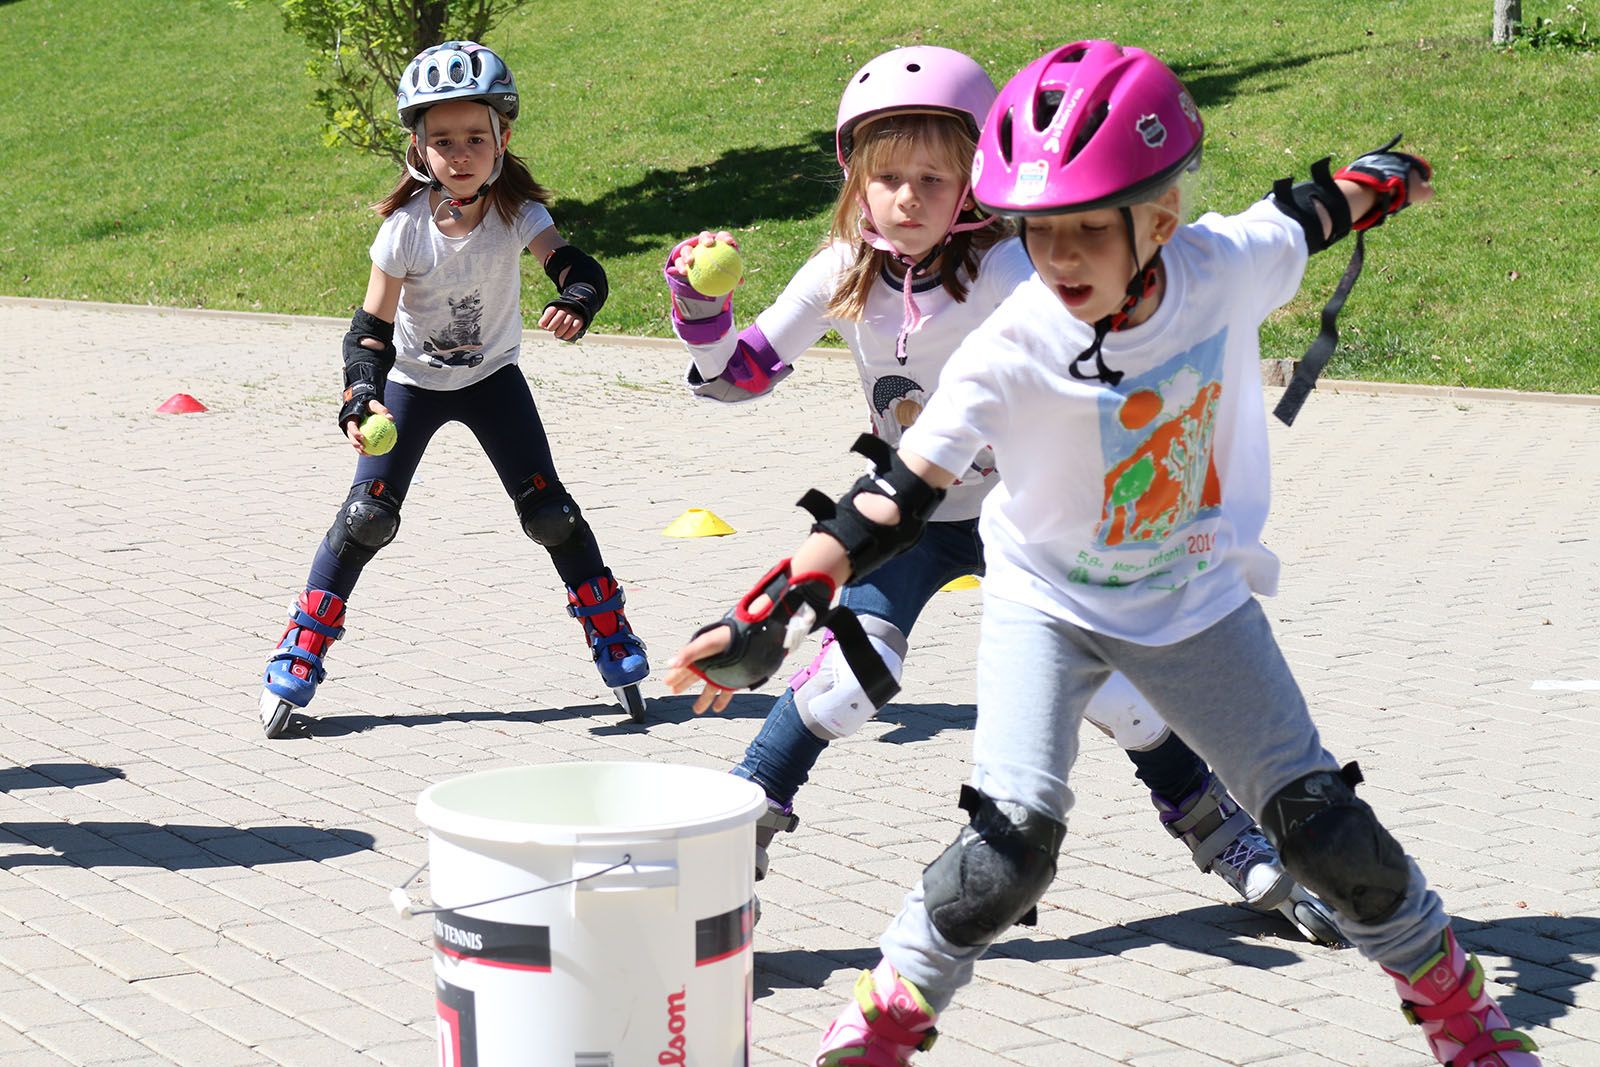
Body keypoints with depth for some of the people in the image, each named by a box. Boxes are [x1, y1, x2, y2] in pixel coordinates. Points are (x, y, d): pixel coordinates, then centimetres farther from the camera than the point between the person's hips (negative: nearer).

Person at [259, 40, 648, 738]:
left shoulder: (516, 211, -21)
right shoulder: (405, 228, -24)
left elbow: (578, 269, -32)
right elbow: (373, 327, -18)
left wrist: (575, 304, -55)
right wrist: (361, 399, -33)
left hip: (492, 379, 1)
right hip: (412, 383, -1)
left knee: (549, 509, -4)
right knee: (367, 516, -9)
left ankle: (612, 637, 13)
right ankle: (300, 656, 2)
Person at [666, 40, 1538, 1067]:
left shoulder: (1228, 267, -21)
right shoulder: (1014, 348, -29)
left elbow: (1306, 212, 2)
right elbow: (901, 490, -29)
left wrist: (1376, 179, 22)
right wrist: (777, 609, -38)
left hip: (1198, 595, 3)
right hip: (1048, 601, -3)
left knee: (1322, 820, 6)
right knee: (1013, 839, -20)